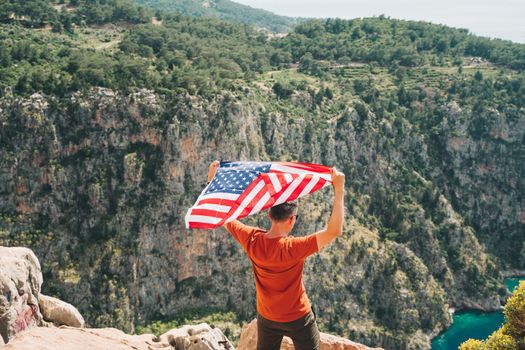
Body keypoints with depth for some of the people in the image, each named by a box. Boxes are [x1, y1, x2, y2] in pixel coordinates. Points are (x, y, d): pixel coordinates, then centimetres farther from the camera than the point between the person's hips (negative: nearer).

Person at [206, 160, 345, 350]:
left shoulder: (251, 240, -18)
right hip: (298, 318, -4)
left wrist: (212, 181, 2)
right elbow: (334, 231, -36)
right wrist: (339, 189, -36)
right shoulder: (293, 248, -32)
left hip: (266, 318, 5)